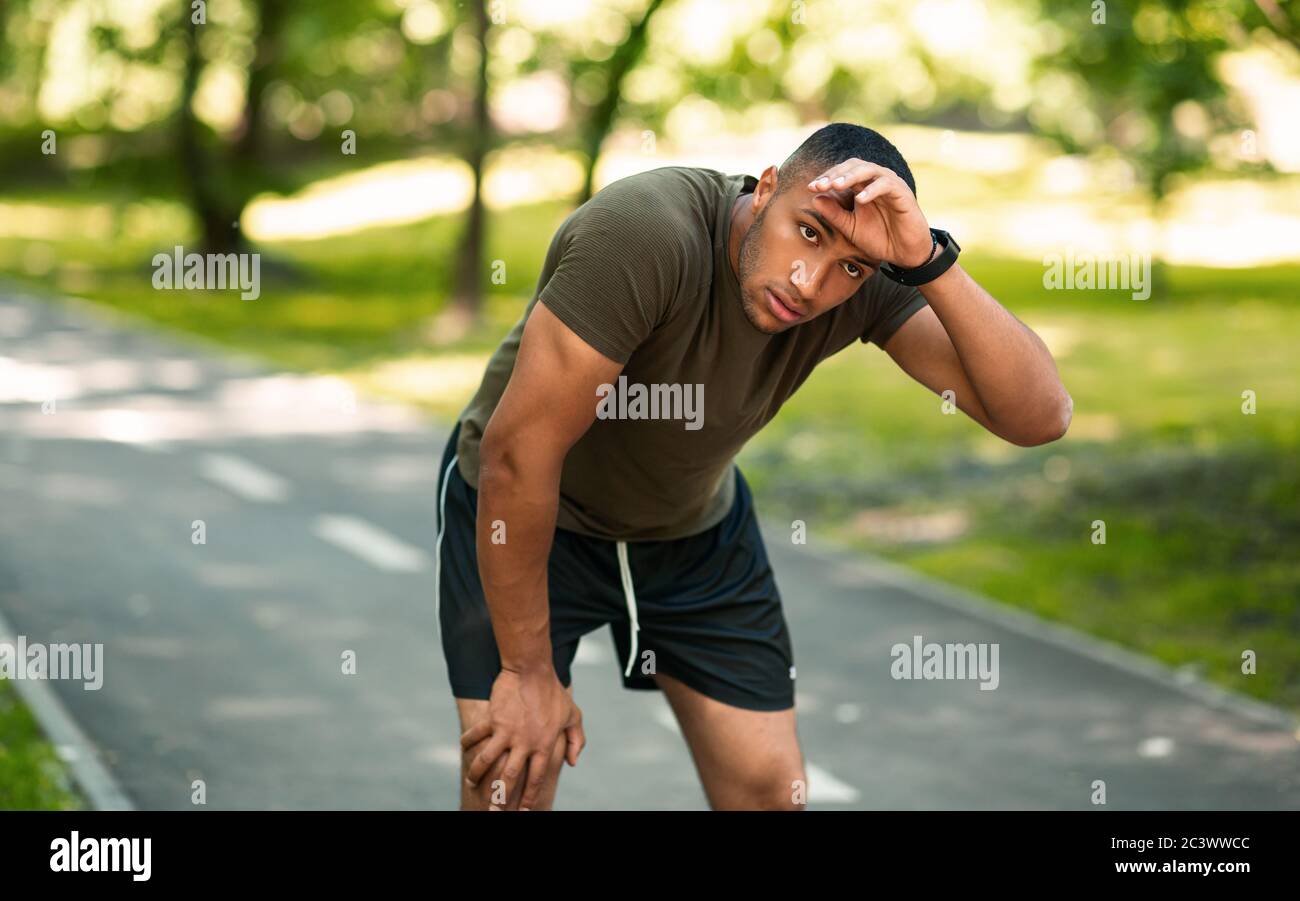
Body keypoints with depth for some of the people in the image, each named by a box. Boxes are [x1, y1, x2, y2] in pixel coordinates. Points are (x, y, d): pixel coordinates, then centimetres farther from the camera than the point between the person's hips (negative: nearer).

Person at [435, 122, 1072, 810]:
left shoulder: (868, 284, -21)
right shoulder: (647, 234, -35)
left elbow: (1039, 416, -27)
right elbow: (520, 447, -32)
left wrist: (930, 261, -40)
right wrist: (528, 672, -25)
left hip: (697, 529, 4)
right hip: (519, 513, -4)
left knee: (772, 791, 3)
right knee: (510, 785, -13)